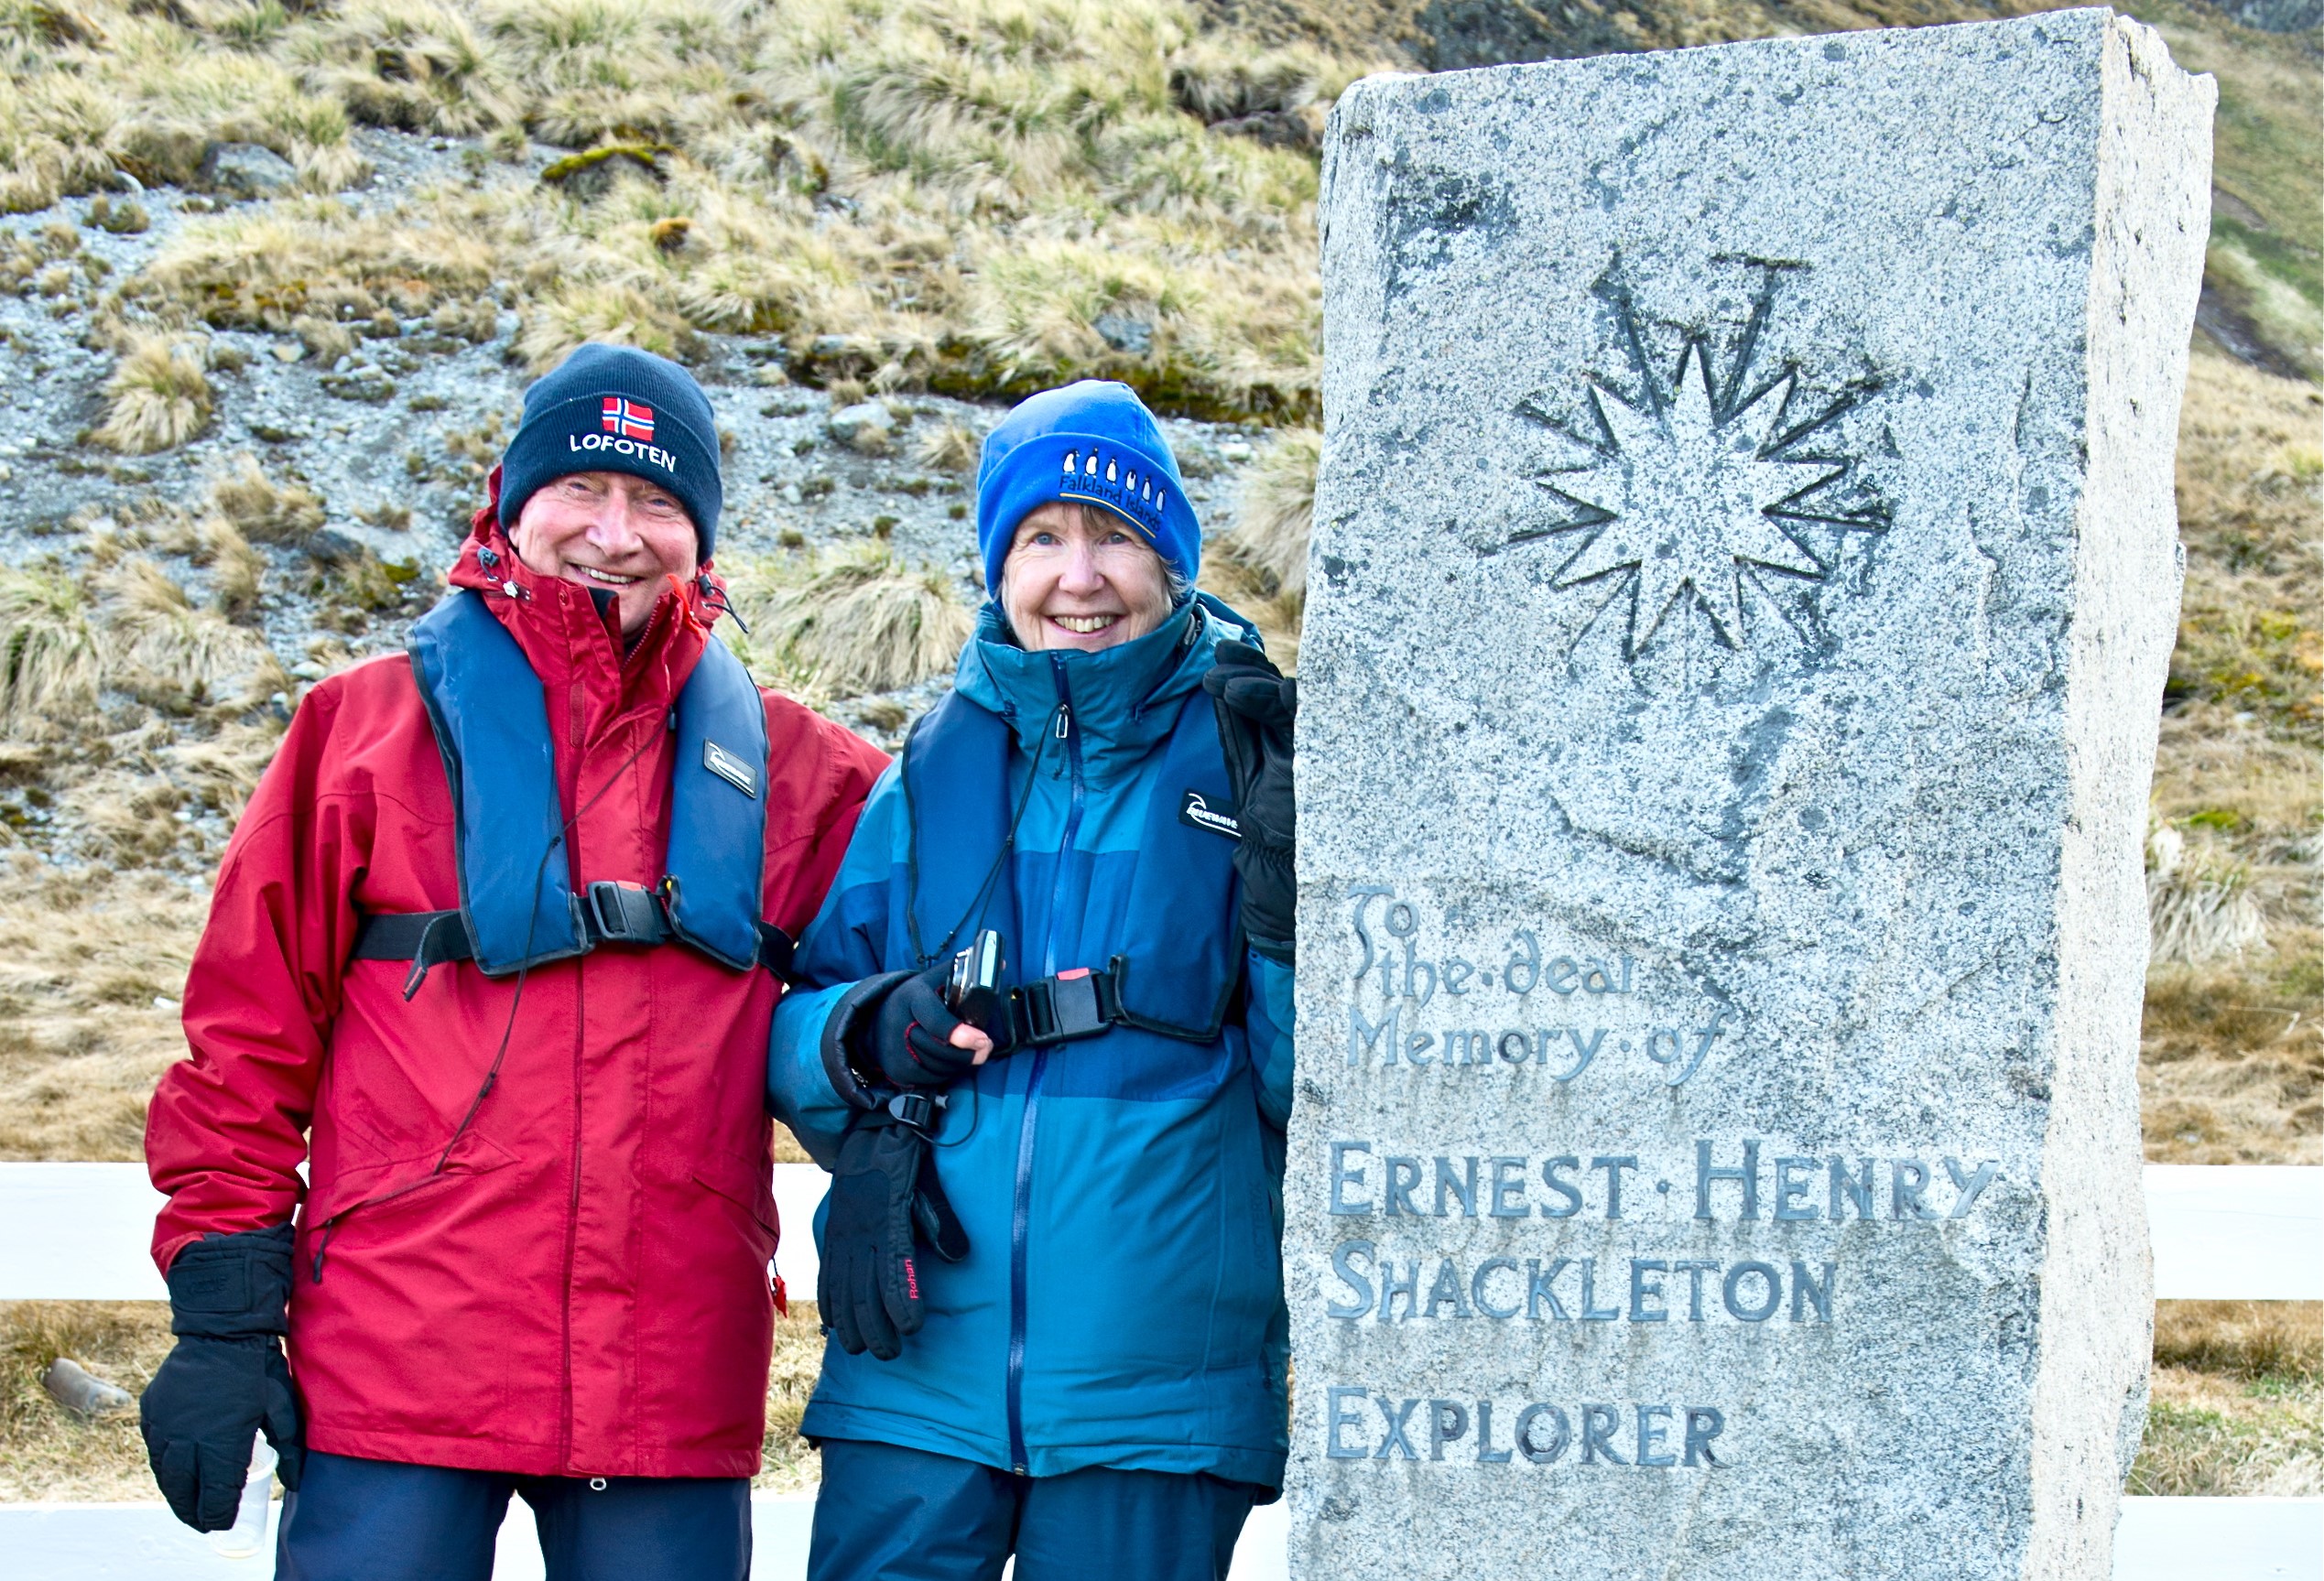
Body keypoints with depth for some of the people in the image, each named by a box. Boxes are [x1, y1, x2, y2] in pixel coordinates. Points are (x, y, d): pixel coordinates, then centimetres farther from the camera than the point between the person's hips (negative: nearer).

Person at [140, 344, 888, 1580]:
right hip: (395, 1371, -2)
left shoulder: (776, 760, 12)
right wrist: (221, 1315, -2)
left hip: (673, 1380, 2)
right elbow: (251, 1034, 3)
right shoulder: (371, 724, 5)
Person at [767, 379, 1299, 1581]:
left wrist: (1288, 873, -16)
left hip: (1156, 1381, -2)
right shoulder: (933, 771, 11)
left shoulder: (1250, 755, 4)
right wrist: (869, 1038, -9)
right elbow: (790, 1039, 12)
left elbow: (1312, 1092, -2)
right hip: (921, 1367, 2)